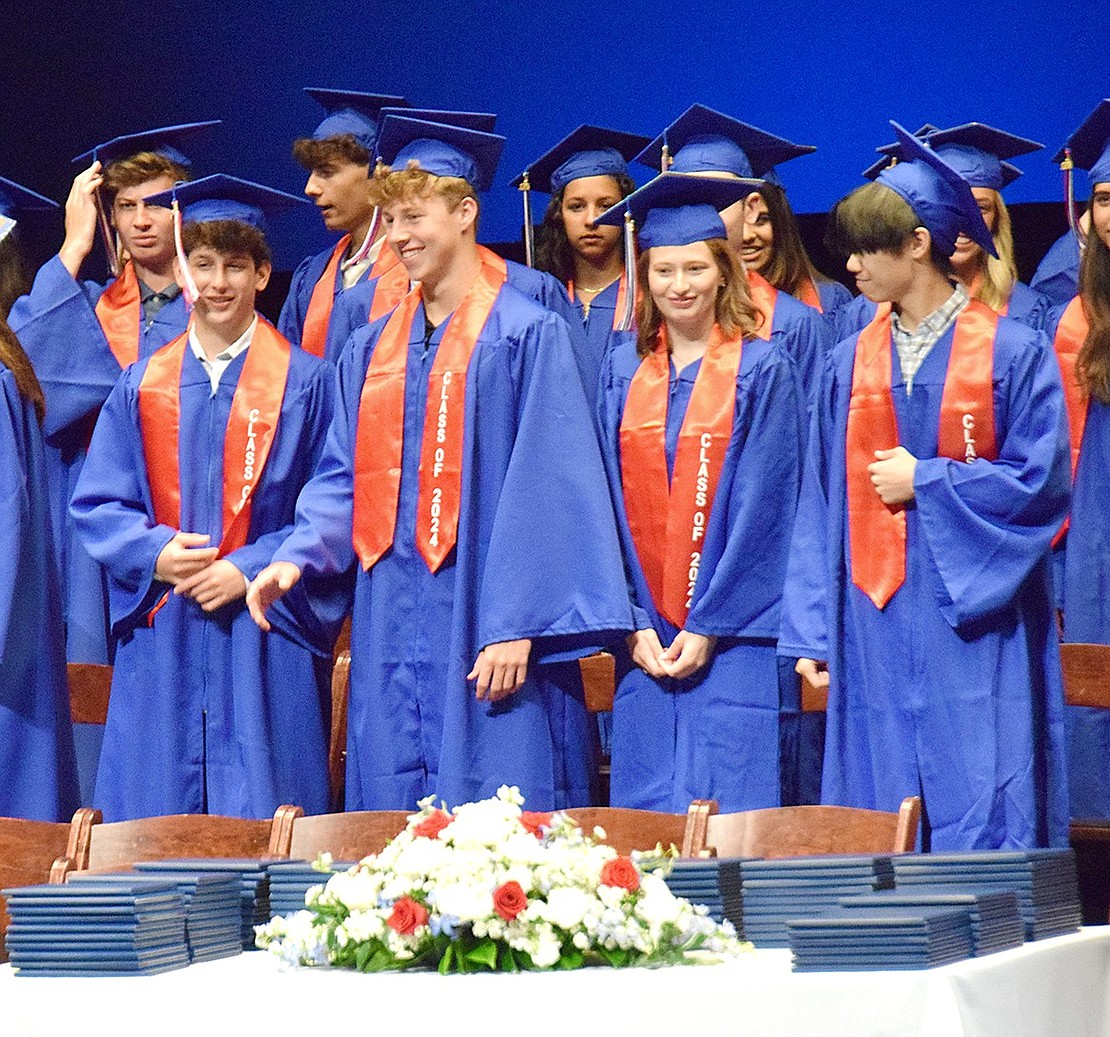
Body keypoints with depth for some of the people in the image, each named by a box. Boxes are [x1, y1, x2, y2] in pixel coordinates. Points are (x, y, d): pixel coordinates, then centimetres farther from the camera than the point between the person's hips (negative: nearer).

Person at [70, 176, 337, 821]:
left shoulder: (305, 383, 2)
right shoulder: (142, 386, 11)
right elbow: (96, 504, 10)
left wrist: (252, 570, -13)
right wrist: (154, 553, -9)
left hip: (265, 647, -3)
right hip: (163, 649, 3)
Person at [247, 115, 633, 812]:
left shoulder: (528, 335, -5)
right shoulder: (374, 349, 15)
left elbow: (546, 490, -11)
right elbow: (348, 478, 15)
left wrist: (516, 626, -17)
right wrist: (298, 555, -4)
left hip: (484, 624, -6)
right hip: (394, 637, 6)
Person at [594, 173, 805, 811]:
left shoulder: (763, 371, -1)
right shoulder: (624, 371, 10)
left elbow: (762, 508, -6)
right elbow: (611, 502, 8)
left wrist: (708, 627, -12)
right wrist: (635, 623, -3)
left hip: (732, 637, -4)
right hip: (647, 639, 4)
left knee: (726, 823, -6)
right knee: (644, 809, 3)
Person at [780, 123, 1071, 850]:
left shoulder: (1012, 353, -1)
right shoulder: (850, 365, 10)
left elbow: (1042, 482, -6)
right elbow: (823, 504, 10)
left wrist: (926, 481, -7)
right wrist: (812, 631, 4)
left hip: (975, 622, -4)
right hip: (875, 630, 4)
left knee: (979, 825, -5)